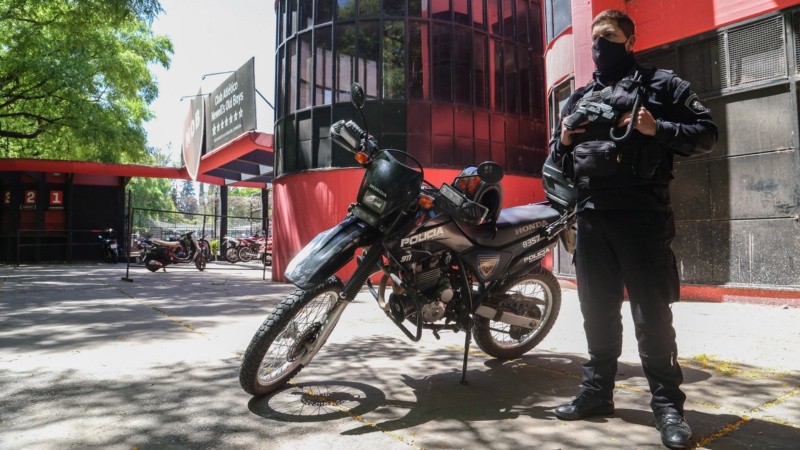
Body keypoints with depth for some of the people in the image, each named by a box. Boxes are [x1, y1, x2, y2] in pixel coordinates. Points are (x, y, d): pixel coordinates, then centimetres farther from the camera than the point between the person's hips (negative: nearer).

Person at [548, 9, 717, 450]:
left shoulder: (661, 84, 9)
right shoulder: (577, 98, 21)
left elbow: (706, 132, 4)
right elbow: (558, 158, 25)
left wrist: (658, 129, -12)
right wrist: (563, 143, 2)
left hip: (642, 211, -4)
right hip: (591, 214, 5)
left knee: (651, 312, -3)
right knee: (597, 310, 10)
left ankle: (667, 403, 9)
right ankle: (596, 391, 21)